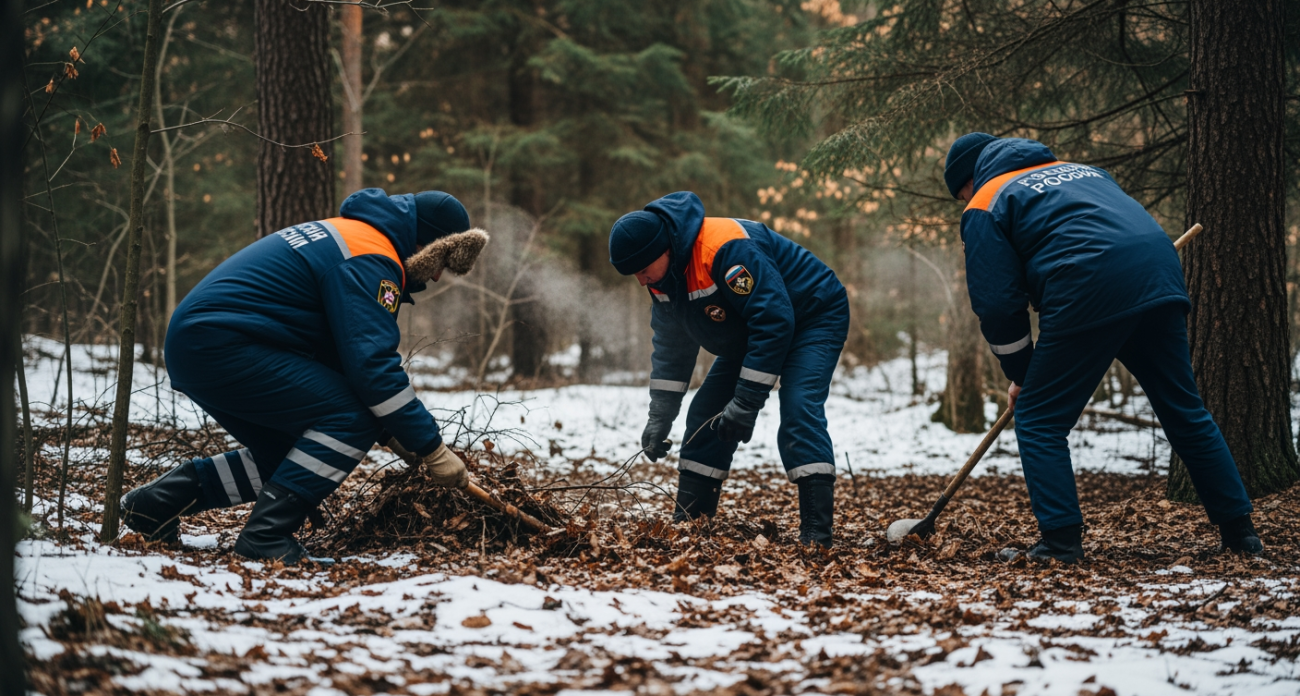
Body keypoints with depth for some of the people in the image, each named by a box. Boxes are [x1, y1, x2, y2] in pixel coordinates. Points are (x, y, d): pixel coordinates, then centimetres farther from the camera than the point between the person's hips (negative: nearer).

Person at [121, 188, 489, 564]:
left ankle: (156, 502, 18)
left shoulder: (346, 237, 22)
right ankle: (266, 537, -16)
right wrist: (433, 449, -15)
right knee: (351, 420, -14)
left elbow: (345, 355, 25)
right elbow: (372, 364, -21)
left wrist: (395, 435, 16)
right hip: (221, 346, -11)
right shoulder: (371, 260, -11)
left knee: (286, 459, 18)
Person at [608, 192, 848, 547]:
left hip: (813, 317, -9)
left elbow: (774, 322, -36)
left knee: (798, 411, -26)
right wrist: (660, 416, -2)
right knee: (707, 414, 3)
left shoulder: (727, 248, -36)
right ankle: (686, 521, 11)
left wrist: (747, 402, -34)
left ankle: (816, 532, -28)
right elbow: (671, 345, 5)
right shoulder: (663, 276, -7)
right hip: (747, 336, 9)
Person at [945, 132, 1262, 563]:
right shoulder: (1080, 171, 34)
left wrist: (1020, 372, 18)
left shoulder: (985, 207, 13)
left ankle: (1061, 541, 0)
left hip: (1090, 293, -7)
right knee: (1186, 411, 17)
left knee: (1039, 420, 7)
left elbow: (997, 304, 6)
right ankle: (1239, 530, 22)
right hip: (1161, 282, 7)